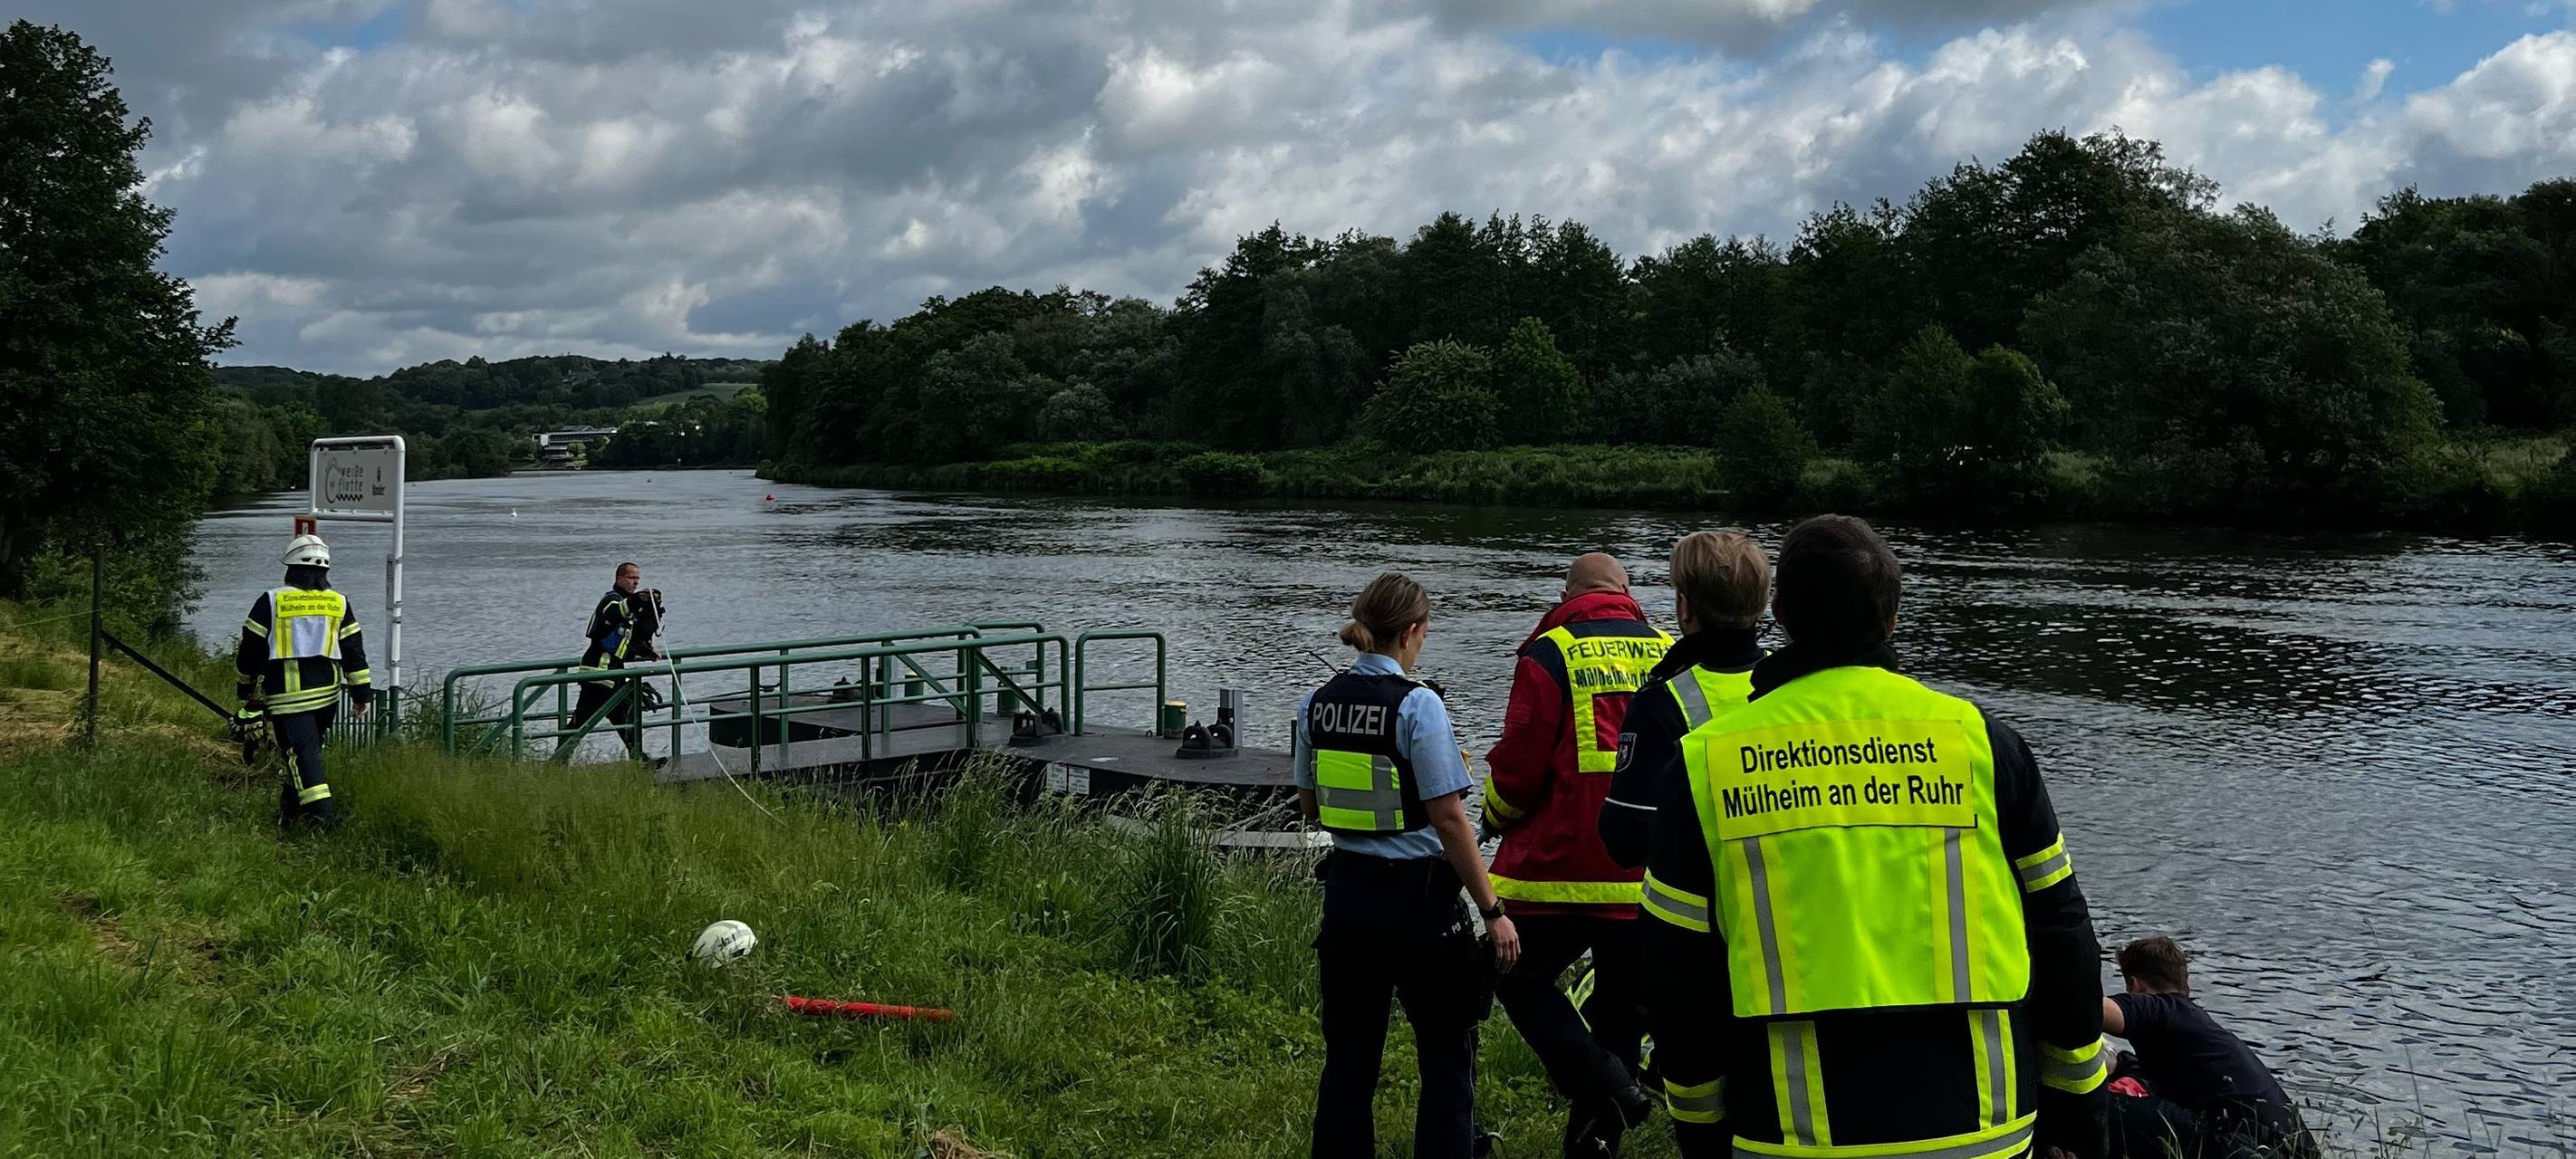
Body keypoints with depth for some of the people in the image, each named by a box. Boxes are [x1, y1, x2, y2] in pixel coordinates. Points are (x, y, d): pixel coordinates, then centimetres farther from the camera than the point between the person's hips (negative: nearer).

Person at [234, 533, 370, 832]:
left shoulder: (270, 601, -2)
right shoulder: (339, 603, 6)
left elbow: (250, 651, 3)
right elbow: (354, 653, 7)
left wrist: (246, 690, 15)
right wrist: (361, 694, 12)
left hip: (286, 694, -4)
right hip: (327, 692, 4)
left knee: (301, 751, -7)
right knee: (309, 748, 18)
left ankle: (321, 811, -20)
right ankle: (293, 806, 28)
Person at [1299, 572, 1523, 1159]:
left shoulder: (1316, 703, 2)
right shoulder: (1417, 704, -16)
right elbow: (1448, 819, -17)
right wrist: (1494, 910, -12)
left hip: (1346, 891, 6)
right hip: (1416, 896, -6)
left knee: (1348, 1054, 15)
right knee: (1446, 1057, 8)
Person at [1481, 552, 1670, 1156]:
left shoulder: (1551, 654, -7)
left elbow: (1519, 766, -9)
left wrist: (1496, 815, 12)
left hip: (1562, 867, -4)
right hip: (1650, 878, 5)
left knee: (1521, 977, 12)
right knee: (1620, 1011, 16)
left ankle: (1606, 1087, -4)